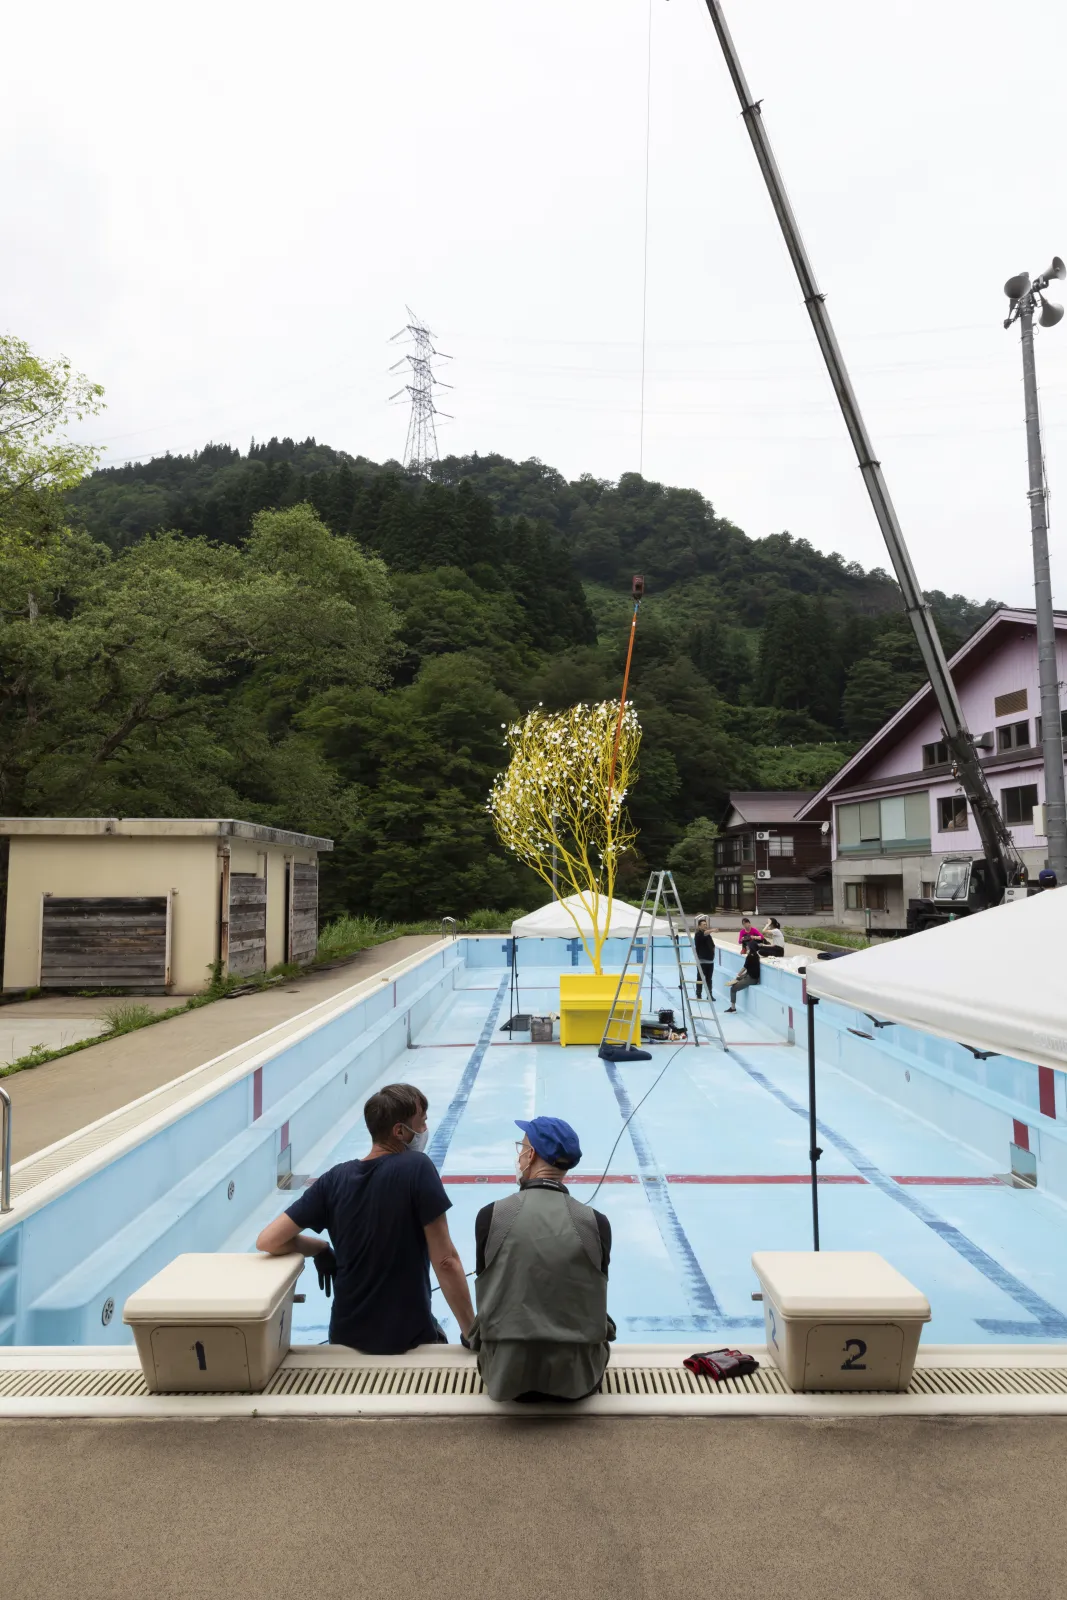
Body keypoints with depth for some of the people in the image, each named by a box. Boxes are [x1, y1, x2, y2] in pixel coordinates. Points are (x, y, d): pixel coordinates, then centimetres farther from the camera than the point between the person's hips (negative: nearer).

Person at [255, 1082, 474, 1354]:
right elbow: (446, 1262, -18)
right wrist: (471, 1333, -10)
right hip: (410, 1336, -3)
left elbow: (268, 1240, -6)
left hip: (347, 1335, 4)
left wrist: (321, 1250, 8)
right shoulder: (417, 1168, -19)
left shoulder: (335, 1180, -6)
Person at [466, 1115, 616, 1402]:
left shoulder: (489, 1217, -14)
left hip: (506, 1373, 0)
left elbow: (488, 1296, -1)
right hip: (578, 1375, 0)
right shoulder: (597, 1223, -13)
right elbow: (593, 1303, 1)